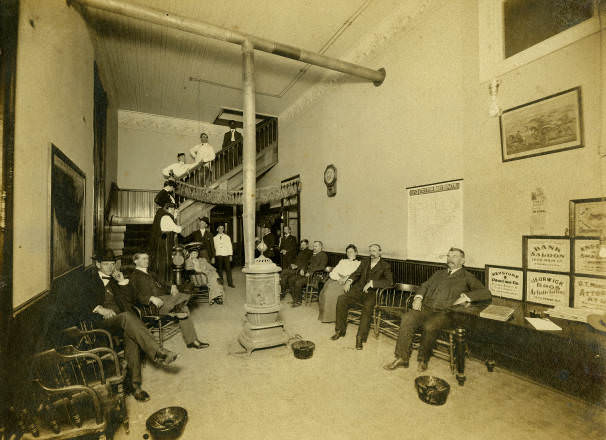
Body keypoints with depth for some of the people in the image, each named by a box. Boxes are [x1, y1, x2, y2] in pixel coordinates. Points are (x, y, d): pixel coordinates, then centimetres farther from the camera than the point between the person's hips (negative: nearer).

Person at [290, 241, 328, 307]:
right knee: (292, 279, -8)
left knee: (298, 282, -25)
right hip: (306, 272, 8)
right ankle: (294, 299, -1)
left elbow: (322, 267, -15)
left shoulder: (323, 255, -3)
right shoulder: (313, 254, 22)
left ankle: (298, 301, -7)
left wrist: (310, 272, -20)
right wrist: (302, 269, 7)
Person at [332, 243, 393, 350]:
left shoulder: (385, 266, 4)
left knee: (368, 306, -35)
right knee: (341, 299, -21)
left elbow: (389, 281, -11)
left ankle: (360, 338, -25)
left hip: (372, 293, -4)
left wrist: (372, 283, -21)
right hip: (358, 289, 4)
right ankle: (340, 330, -7)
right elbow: (356, 273, 14)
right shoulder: (365, 262, 20)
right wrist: (349, 281, -8)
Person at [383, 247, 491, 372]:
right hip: (426, 308, 4)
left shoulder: (467, 277, 13)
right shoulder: (439, 274, 28)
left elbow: (486, 293, 3)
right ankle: (402, 358, -18)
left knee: (430, 325, -35)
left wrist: (466, 296, -14)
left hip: (444, 312, -3)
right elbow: (425, 285, 24)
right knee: (407, 318, -26)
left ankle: (423, 359, -9)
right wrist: (418, 297, 3)